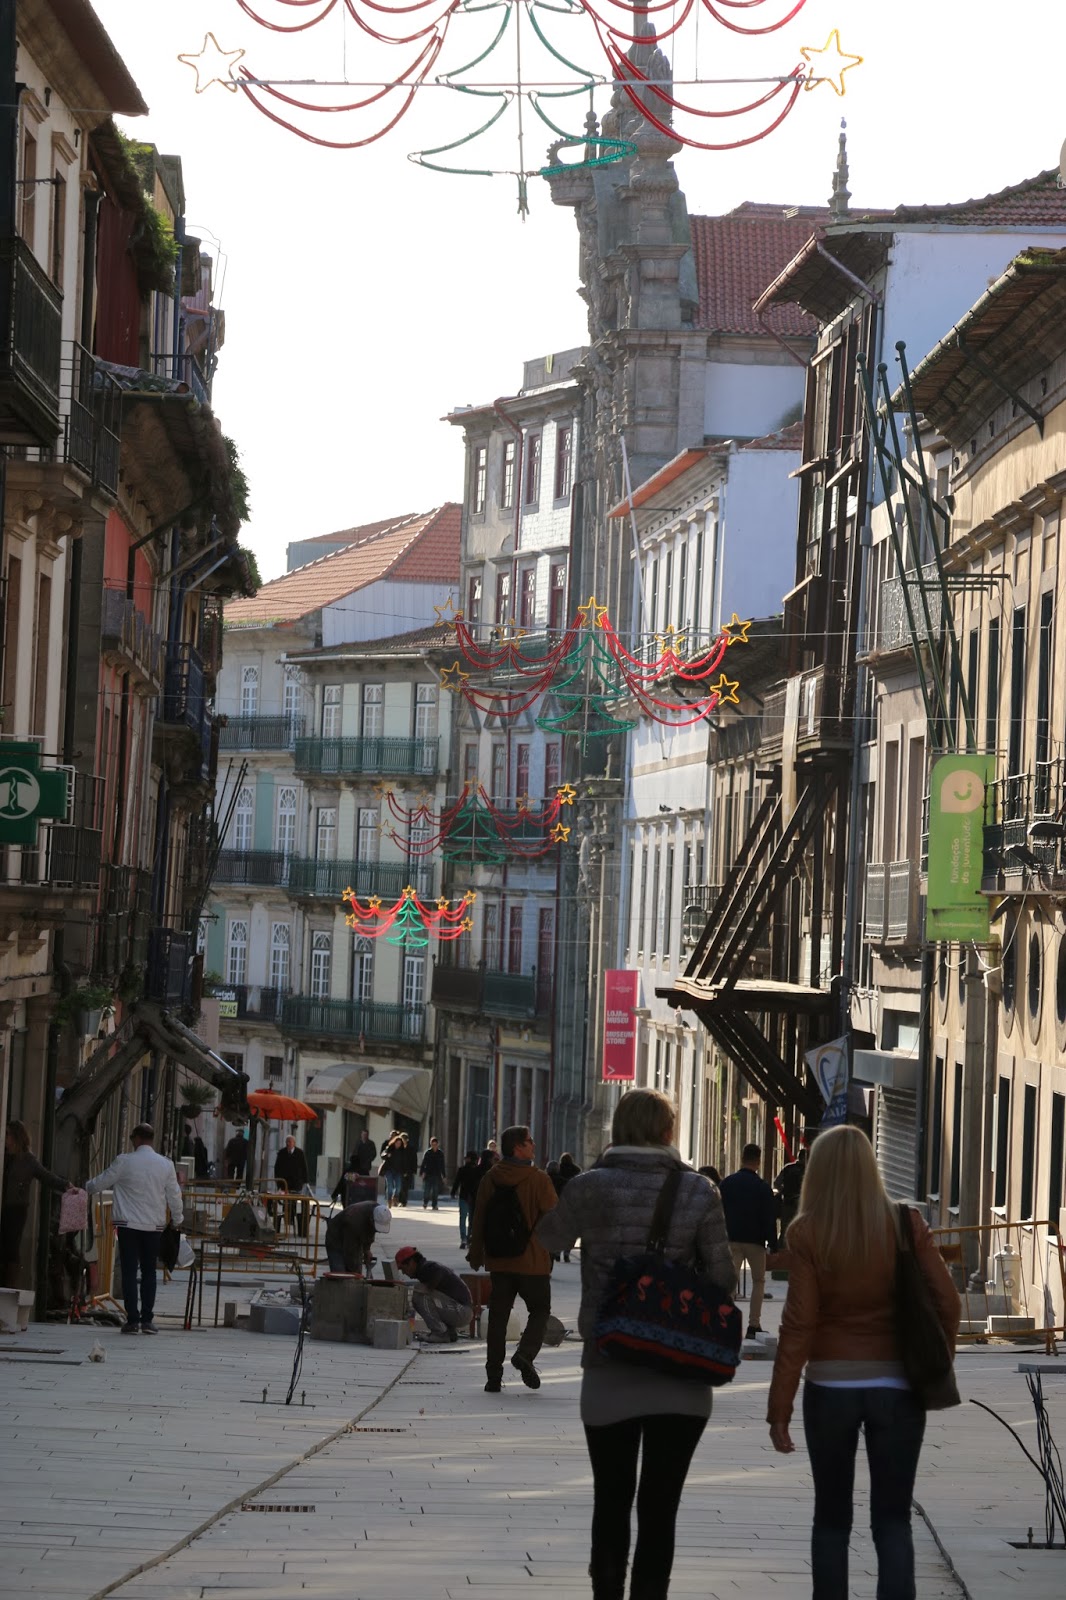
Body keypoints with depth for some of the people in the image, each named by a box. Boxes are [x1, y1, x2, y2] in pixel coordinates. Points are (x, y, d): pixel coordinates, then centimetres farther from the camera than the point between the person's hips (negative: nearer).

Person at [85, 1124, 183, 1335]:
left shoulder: (124, 1162, -6)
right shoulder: (166, 1165, 1)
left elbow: (102, 1181, 4)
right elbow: (174, 1196, 8)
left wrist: (85, 1187, 25)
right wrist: (178, 1220, 24)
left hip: (128, 1224, -2)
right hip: (154, 1225, 2)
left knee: (129, 1271, 1)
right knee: (149, 1271, 12)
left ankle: (132, 1320, -4)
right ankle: (147, 1319, 6)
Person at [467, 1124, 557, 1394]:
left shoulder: (490, 1179, 3)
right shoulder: (538, 1179, -11)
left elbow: (478, 1219, 7)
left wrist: (475, 1254, 17)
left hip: (498, 1260, 4)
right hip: (532, 1261, -4)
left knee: (498, 1316, 9)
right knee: (540, 1310, 10)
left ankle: (493, 1375, 5)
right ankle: (526, 1353, -14)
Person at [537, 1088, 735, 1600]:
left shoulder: (589, 1187, -4)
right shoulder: (698, 1192, -5)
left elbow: (547, 1241, 12)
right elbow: (722, 1278, -2)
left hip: (608, 1374, 1)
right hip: (680, 1379, -1)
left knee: (612, 1501, 14)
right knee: (659, 1508, 3)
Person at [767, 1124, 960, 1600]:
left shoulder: (807, 1233, -8)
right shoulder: (904, 1225, -3)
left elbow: (798, 1324, -10)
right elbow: (946, 1301, -4)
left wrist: (779, 1409, -6)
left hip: (830, 1387, -1)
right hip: (896, 1387, 1)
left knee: (831, 1517, 14)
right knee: (892, 1520, 4)